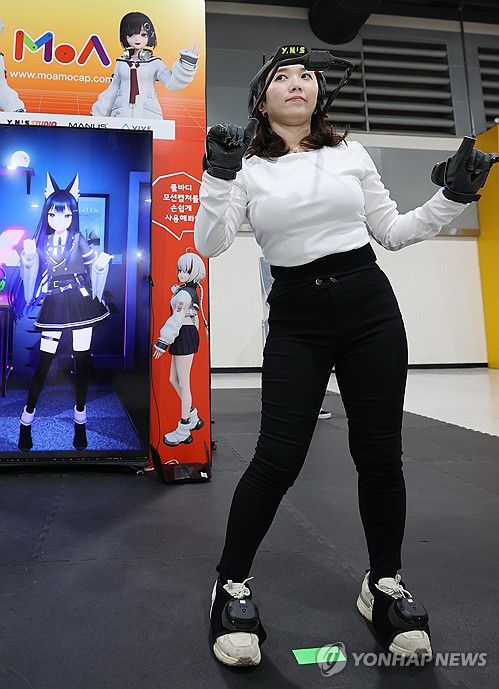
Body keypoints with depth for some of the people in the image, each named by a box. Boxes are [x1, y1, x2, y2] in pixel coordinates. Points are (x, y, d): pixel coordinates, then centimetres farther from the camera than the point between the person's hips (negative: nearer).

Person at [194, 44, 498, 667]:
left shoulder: (350, 153, 12)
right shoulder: (247, 166, 6)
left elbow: (392, 231, 15)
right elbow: (210, 245, -6)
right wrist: (218, 175, -17)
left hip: (369, 306, 3)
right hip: (296, 318, -2)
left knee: (379, 453, 3)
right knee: (277, 458, -8)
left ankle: (383, 586, 27)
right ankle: (231, 587, 16)